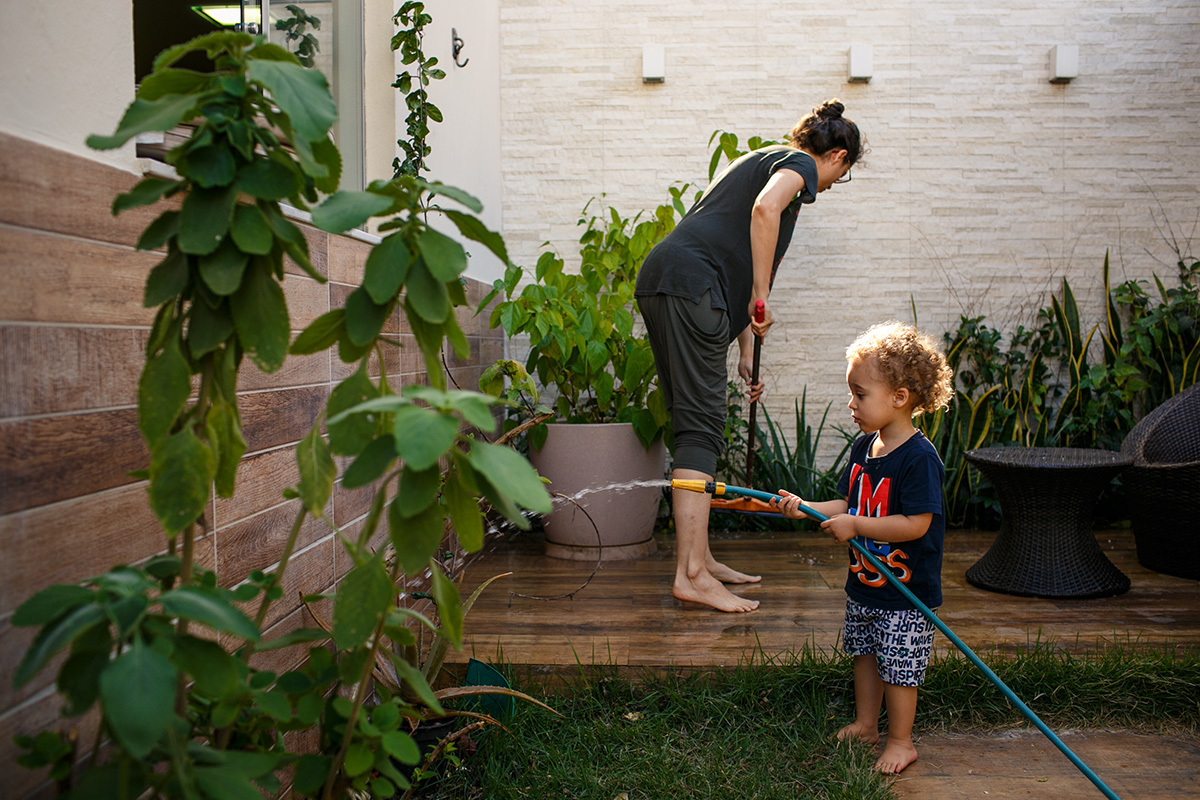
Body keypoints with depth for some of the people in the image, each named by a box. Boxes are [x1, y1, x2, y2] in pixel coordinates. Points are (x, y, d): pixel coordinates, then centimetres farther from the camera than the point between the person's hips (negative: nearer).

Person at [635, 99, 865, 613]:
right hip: (690, 285, -10)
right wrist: (761, 297, -12)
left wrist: (747, 352, 29)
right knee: (702, 430, -10)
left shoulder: (764, 161, 33)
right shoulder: (800, 165, 6)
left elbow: (737, 264, 31)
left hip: (659, 282, 10)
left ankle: (699, 559, 19)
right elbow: (764, 210, -19)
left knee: (694, 427, 11)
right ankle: (691, 575, -10)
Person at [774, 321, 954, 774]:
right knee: (864, 653, 21)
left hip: (906, 592, -8)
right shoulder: (863, 446, 1)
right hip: (864, 583, 8)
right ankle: (865, 725, 39)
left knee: (898, 666, 5)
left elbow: (915, 524, -27)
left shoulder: (918, 458, -24)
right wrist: (807, 508, -5)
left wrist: (855, 526, -27)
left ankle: (900, 741, 24)